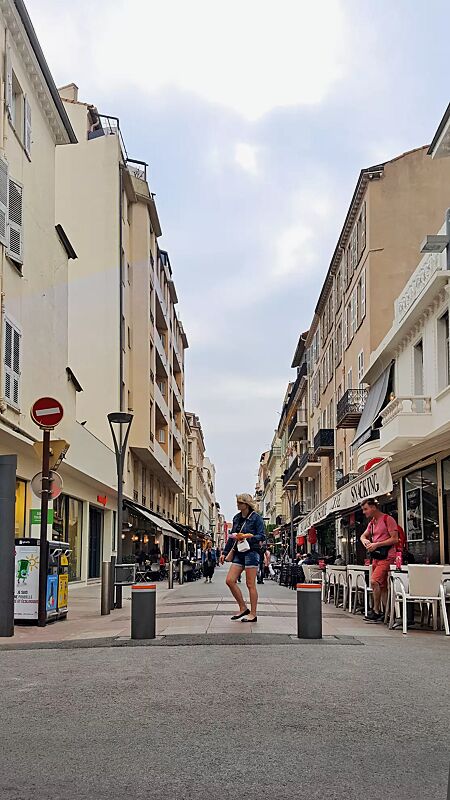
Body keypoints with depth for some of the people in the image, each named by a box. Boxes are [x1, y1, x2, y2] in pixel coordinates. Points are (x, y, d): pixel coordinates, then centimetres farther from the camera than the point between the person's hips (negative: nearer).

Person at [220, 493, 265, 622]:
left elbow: (262, 536, -9)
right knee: (230, 580, -2)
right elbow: (231, 537, 21)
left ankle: (253, 614, 4)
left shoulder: (256, 518, -5)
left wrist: (248, 536, -23)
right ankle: (243, 608, 10)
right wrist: (225, 553, 18)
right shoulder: (236, 518, 15)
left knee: (250, 584, -4)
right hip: (238, 553, 7)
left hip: (251, 552, -7)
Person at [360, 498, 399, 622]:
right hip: (376, 556, 9)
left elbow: (395, 539, -14)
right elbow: (363, 536, 28)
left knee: (374, 581, -20)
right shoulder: (372, 523, 16)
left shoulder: (388, 519, -9)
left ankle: (376, 611, -11)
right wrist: (365, 541, 3)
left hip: (386, 556, -9)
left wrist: (376, 544, -16)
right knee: (382, 586, 8)